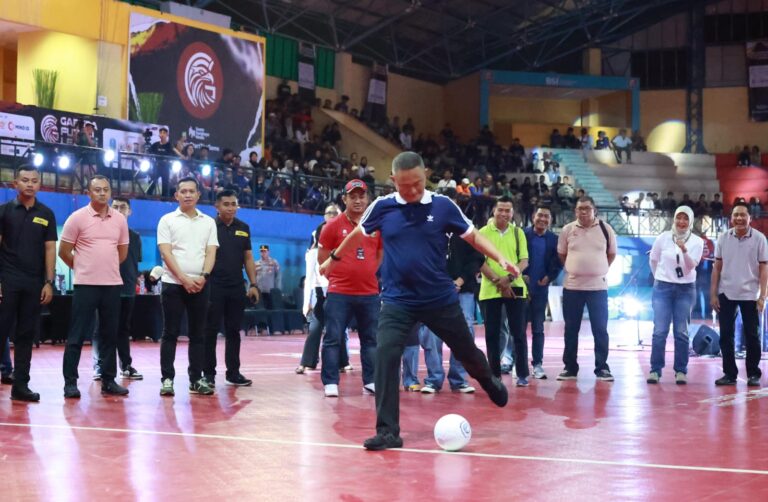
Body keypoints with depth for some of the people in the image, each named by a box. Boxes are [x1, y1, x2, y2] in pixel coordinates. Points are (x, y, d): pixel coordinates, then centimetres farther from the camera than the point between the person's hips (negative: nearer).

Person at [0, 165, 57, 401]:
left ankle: (20, 385, 8)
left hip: (34, 283, 2)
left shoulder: (46, 214, 8)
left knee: (26, 335, 5)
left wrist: (49, 282, -1)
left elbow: (50, 249, 7)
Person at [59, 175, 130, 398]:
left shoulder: (120, 219, 7)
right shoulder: (77, 218, -4)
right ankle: (70, 382, 3)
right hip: (85, 284, -4)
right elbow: (64, 252, 1)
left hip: (112, 284, 4)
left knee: (110, 335, 8)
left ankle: (109, 380, 15)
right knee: (77, 335, -2)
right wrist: (83, 267, 10)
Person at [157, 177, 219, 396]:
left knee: (198, 334, 6)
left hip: (200, 285, 3)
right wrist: (184, 279, -14)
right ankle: (167, 379, 2)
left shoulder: (208, 222, 11)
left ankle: (196, 379, 11)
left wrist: (203, 276, -12)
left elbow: (211, 253, 5)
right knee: (170, 333, -1)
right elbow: (166, 253, -5)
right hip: (173, 284, -3)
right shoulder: (167, 220, 2)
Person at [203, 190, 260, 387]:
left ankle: (233, 372, 15)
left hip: (236, 288, 4)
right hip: (213, 287, -4)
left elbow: (248, 257, 14)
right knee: (210, 331, 1)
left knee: (234, 331, 9)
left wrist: (253, 284, 8)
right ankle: (208, 373, 7)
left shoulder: (243, 228, 10)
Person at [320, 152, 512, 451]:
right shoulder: (382, 207, -4)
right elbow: (358, 234, 14)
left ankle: (490, 383, 51)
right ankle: (388, 432, -11)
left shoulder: (443, 206, -6)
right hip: (397, 300, 0)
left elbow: (472, 236, 4)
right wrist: (333, 259, 24)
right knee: (385, 355, -18)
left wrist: (500, 259, -8)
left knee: (467, 352, 15)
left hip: (441, 298, 0)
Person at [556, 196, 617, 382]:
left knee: (600, 329, 1)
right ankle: (570, 368, 15)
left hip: (598, 286, -1)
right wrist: (575, 268, 8)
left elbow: (612, 253, 12)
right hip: (572, 286, 1)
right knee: (571, 329, 7)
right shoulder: (567, 230, 1)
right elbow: (561, 254, 14)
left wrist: (599, 269, 7)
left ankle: (602, 368, 8)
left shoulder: (605, 229, -1)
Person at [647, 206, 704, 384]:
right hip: (662, 288, 0)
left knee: (681, 332, 3)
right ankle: (655, 370, 1)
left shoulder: (697, 241, -1)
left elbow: (691, 266, -12)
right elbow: (653, 260, 12)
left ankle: (681, 371, 8)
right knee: (660, 331, -4)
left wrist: (684, 250, -29)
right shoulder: (663, 238, -1)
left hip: (686, 289, 0)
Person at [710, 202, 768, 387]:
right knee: (726, 336, 5)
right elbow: (717, 267, 6)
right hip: (726, 294, 2)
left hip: (750, 295, -2)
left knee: (752, 336, 4)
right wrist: (713, 294, 2)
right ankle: (729, 373, 14)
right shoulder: (723, 238, 2)